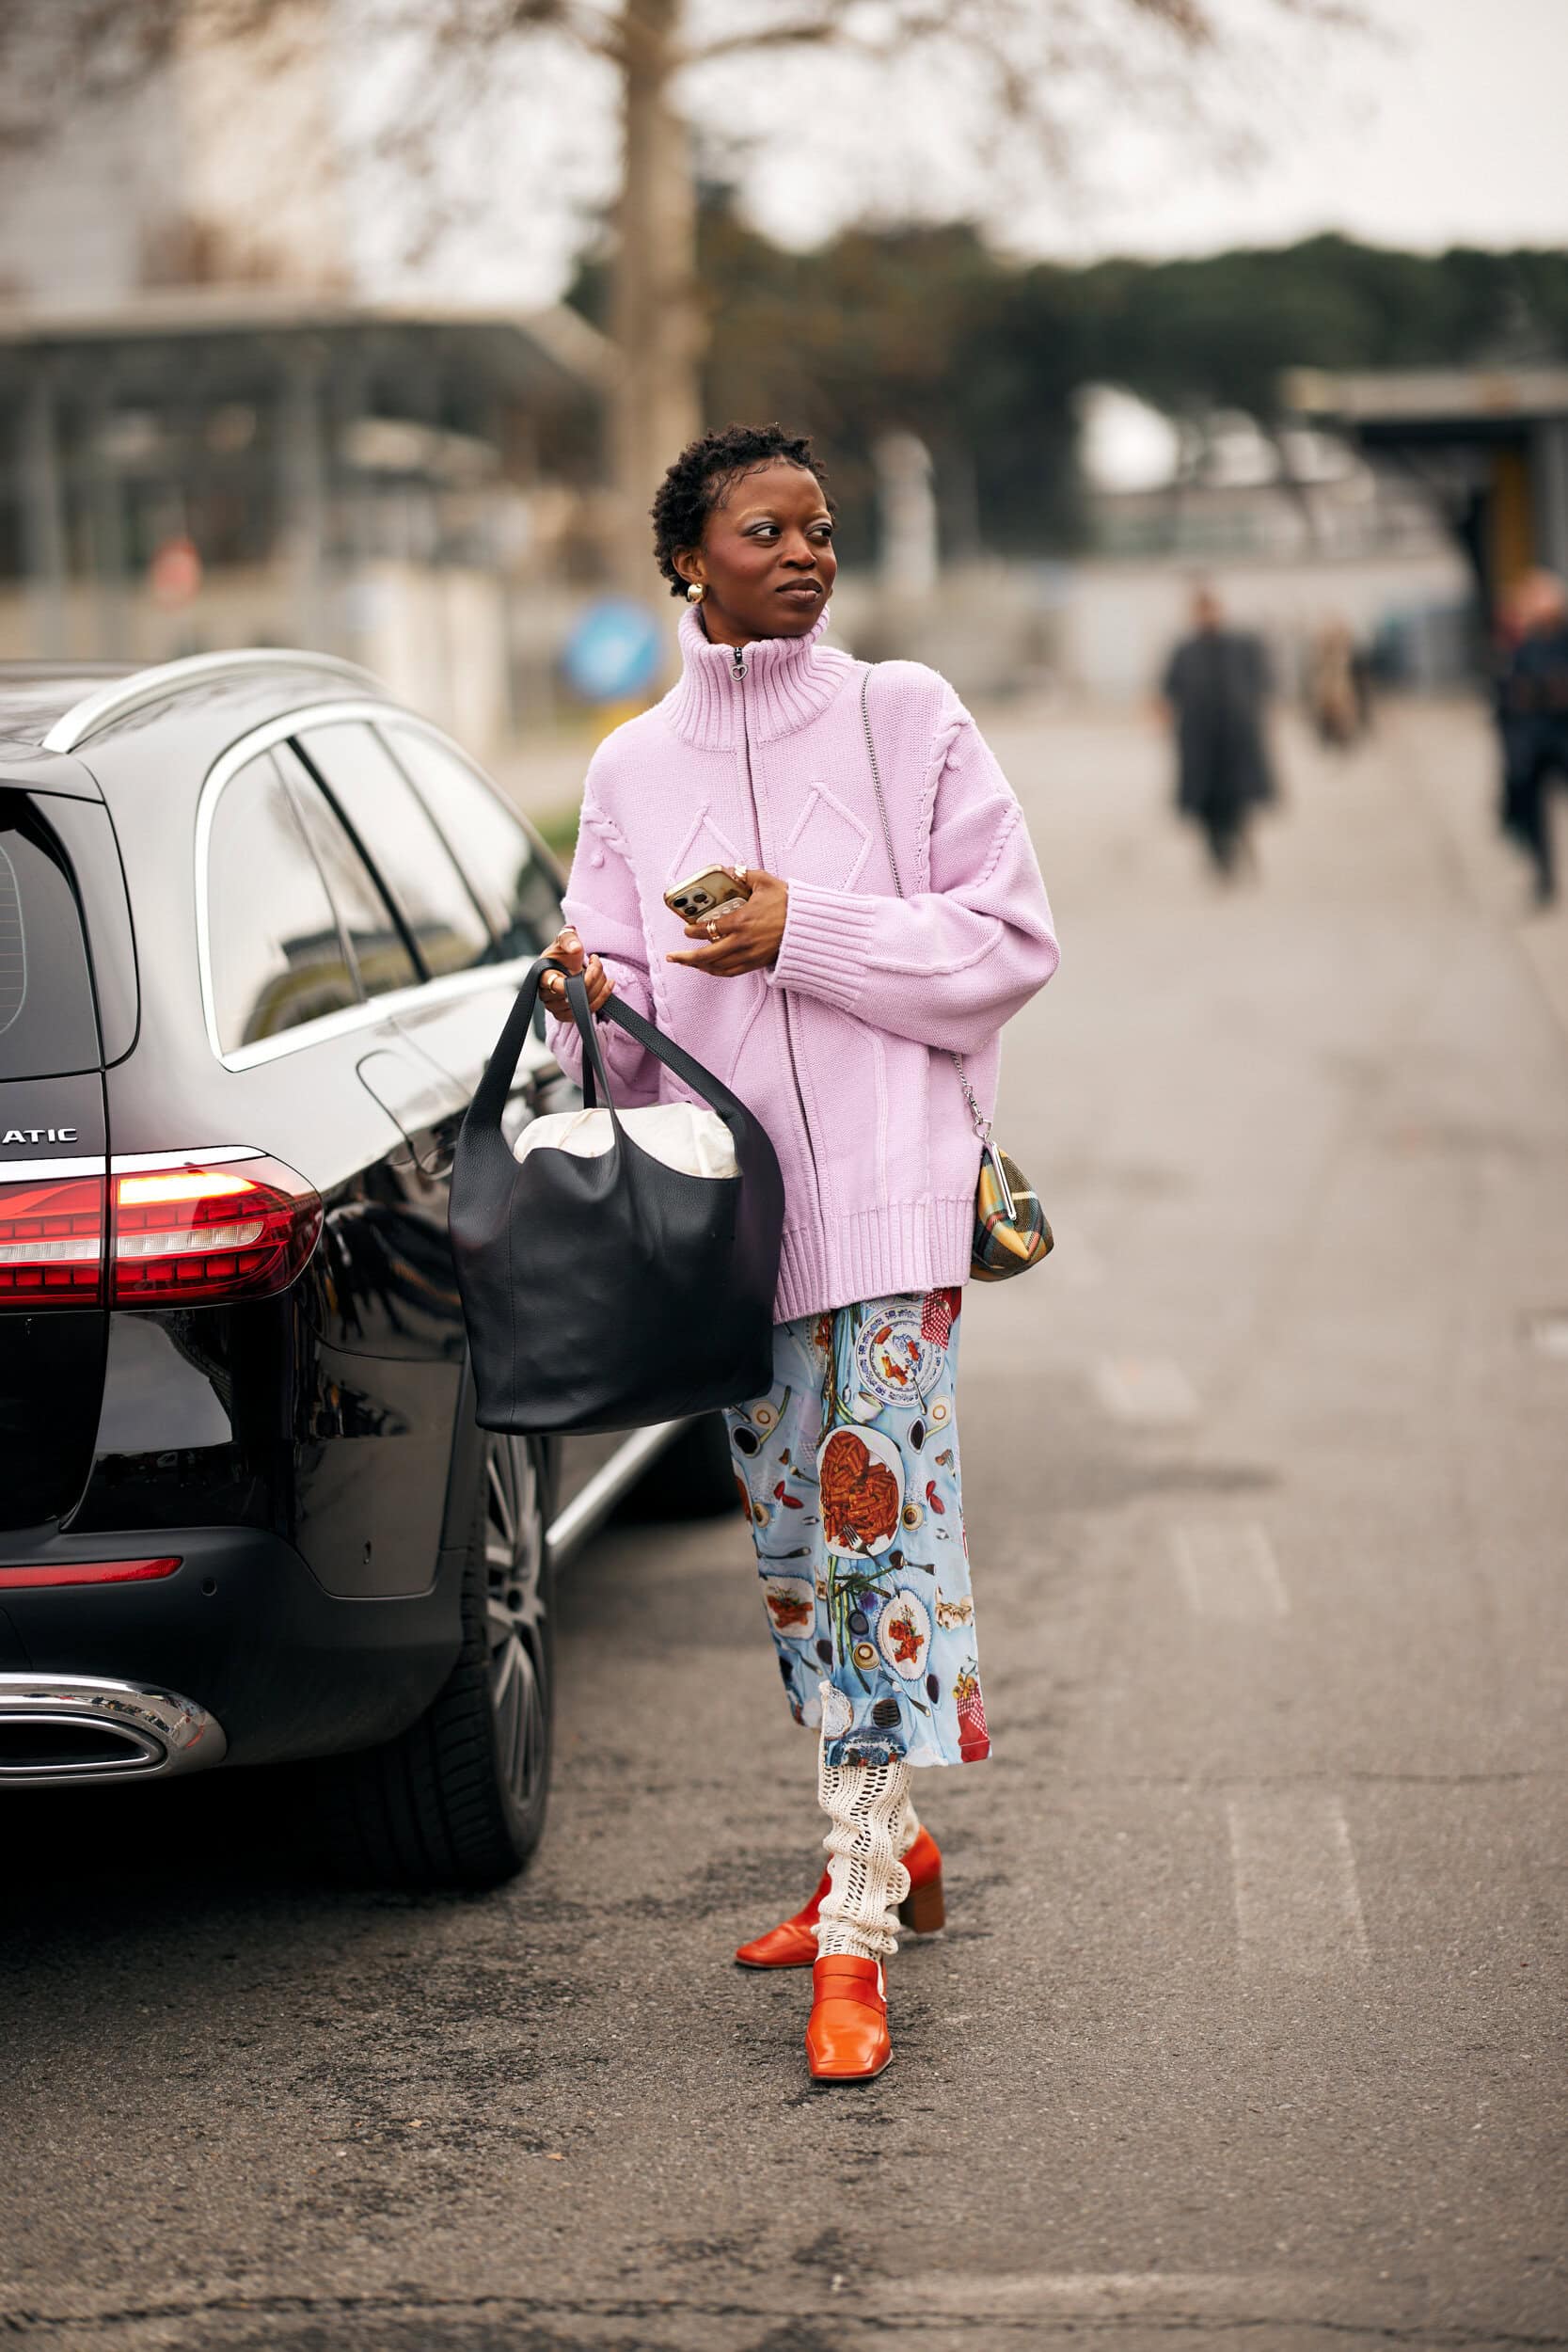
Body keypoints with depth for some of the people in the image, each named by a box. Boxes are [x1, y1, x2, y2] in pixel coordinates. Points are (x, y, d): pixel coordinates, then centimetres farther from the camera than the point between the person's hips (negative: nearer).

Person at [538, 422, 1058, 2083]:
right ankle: (888, 1842, 30)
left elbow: (1012, 941, -2)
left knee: (872, 1525, -10)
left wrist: (804, 932, -12)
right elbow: (632, 1018, 10)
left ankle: (856, 1935, -8)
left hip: (885, 1191, -4)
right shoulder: (632, 769, 10)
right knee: (790, 1543, 12)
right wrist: (593, 1001, -14)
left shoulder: (905, 718, 1)